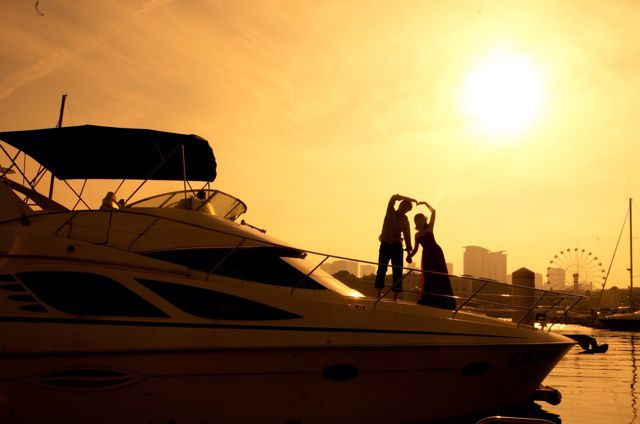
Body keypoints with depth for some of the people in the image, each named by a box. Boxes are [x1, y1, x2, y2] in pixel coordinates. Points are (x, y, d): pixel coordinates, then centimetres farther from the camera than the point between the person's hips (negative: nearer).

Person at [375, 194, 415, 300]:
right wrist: (409, 199, -9)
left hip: (397, 246, 2)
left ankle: (395, 295, -3)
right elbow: (394, 198, -8)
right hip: (385, 244, -1)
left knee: (398, 271, -4)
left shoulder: (405, 220, 9)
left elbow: (407, 236, 6)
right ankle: (379, 292, 4)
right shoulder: (390, 212, 5)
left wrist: (409, 251, -2)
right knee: (382, 268, -2)